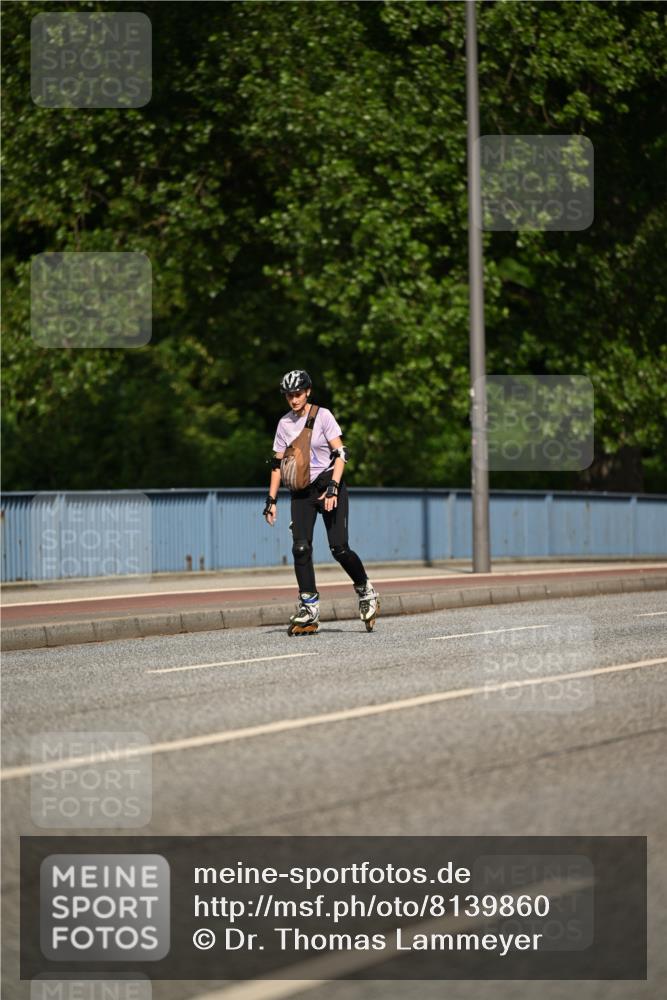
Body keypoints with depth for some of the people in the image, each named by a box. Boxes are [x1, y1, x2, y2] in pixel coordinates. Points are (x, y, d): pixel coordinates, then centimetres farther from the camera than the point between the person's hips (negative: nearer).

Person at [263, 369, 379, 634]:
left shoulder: (322, 416, -6)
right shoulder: (284, 423, 7)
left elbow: (340, 454, -11)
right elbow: (277, 463, 13)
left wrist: (333, 488, -22)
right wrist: (271, 500, 7)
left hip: (328, 485, -4)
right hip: (301, 491, 4)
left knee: (339, 548, -11)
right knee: (300, 548, -12)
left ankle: (366, 591, 13)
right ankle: (308, 608, -7)